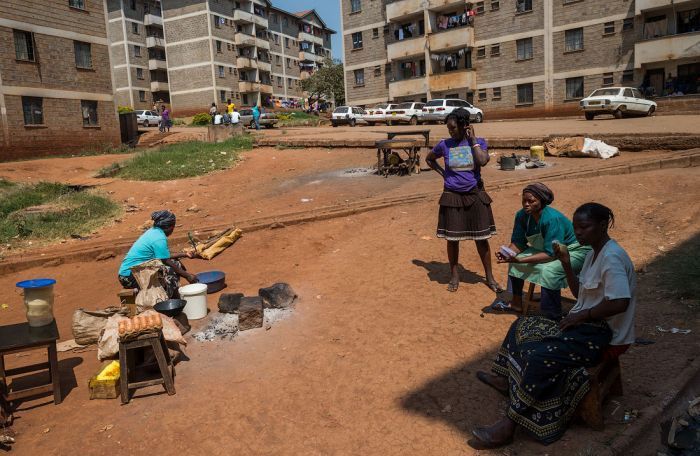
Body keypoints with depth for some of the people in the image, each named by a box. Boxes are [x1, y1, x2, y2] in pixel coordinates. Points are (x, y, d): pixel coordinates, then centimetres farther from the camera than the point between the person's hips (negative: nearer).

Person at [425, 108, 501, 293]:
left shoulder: (477, 142, -2)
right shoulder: (445, 145, -1)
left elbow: (482, 161, -22)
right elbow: (429, 159, 16)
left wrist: (473, 139, -13)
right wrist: (442, 173, 4)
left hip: (475, 196, 0)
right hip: (452, 197, 1)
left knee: (481, 238, 5)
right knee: (452, 238, 7)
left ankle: (490, 277, 19)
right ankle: (454, 276, 24)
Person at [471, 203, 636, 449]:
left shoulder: (611, 257, -20)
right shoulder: (593, 252, 11)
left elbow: (620, 302, -29)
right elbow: (580, 292, 16)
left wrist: (581, 315, -20)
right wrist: (566, 263, 2)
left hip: (606, 335, -10)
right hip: (587, 324, 10)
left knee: (540, 356, -27)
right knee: (524, 326, 10)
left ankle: (508, 426, -22)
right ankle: (505, 379, 20)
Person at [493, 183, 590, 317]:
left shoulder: (552, 219, -33)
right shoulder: (522, 215, -13)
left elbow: (550, 254, -34)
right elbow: (518, 243, -6)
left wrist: (520, 260, -41)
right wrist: (507, 253, -28)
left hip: (574, 251, -7)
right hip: (546, 249, 8)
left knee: (549, 270, -33)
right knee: (515, 261, -2)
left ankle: (552, 318, -22)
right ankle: (516, 303, 13)